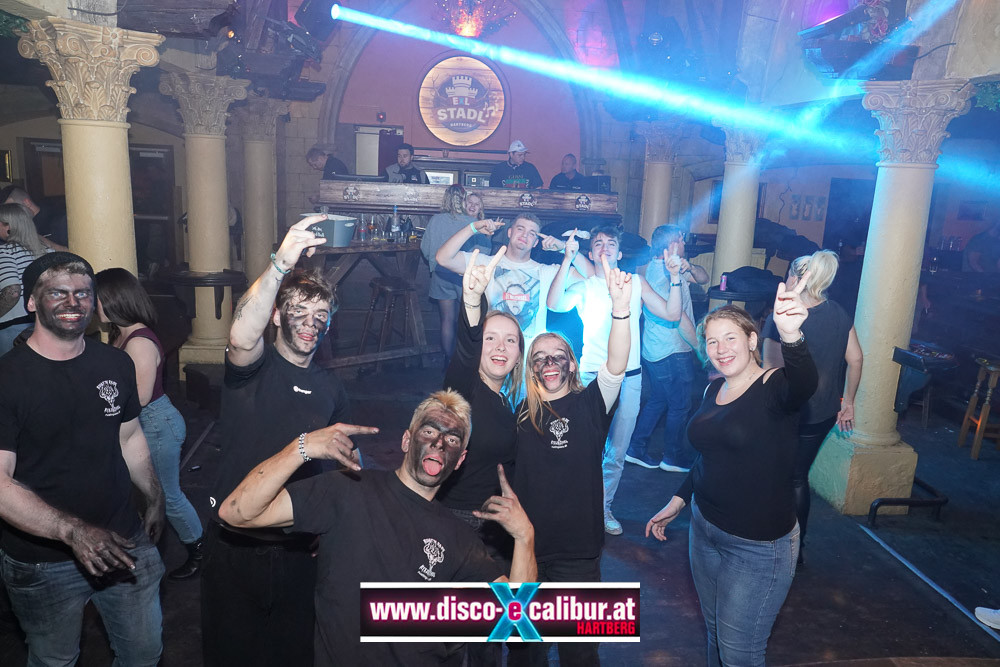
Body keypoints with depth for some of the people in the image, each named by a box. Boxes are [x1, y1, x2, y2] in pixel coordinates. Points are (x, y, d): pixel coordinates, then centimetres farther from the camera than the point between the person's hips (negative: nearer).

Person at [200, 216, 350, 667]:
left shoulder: (330, 389, 6)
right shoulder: (254, 366, -9)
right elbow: (241, 335, -35)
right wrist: (280, 264, -47)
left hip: (298, 544, 4)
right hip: (235, 540, -4)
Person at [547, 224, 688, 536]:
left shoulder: (636, 283, 11)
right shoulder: (583, 287, 2)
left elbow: (672, 314, 6)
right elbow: (554, 304, -19)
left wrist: (675, 278, -4)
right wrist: (568, 259, -20)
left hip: (629, 378, 3)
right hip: (592, 376, -3)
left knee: (617, 452, 11)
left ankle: (603, 507, 28)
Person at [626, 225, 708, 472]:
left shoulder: (658, 267, 10)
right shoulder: (665, 274, -20)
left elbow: (703, 278, 8)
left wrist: (689, 267, -14)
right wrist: (700, 346, -13)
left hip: (654, 350, 10)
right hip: (673, 353, -10)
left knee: (656, 400, 17)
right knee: (679, 406, 4)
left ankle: (636, 449, 22)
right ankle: (674, 457, 17)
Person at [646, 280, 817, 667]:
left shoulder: (775, 387, -17)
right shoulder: (713, 391, 4)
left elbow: (804, 385, -42)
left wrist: (791, 337, -60)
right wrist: (678, 501, 16)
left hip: (758, 547, -6)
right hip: (705, 529, 7)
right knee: (715, 634, 23)